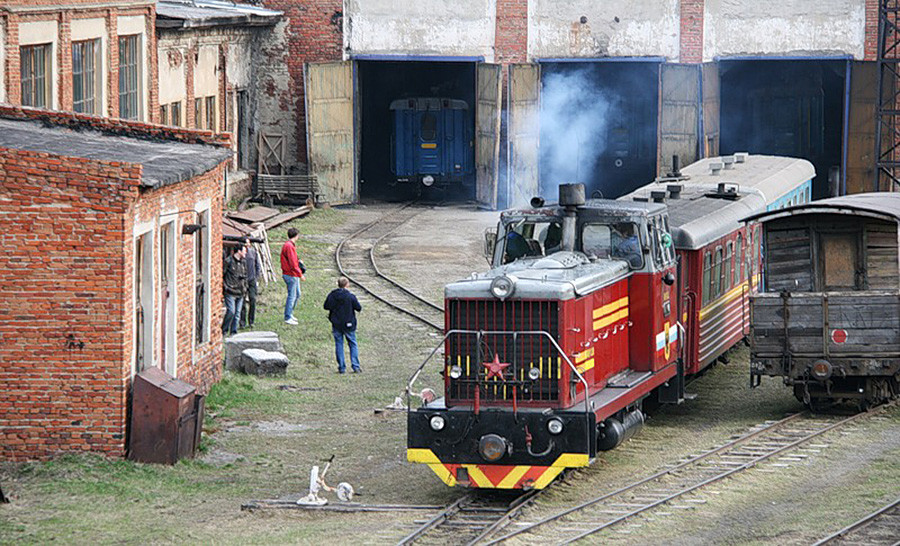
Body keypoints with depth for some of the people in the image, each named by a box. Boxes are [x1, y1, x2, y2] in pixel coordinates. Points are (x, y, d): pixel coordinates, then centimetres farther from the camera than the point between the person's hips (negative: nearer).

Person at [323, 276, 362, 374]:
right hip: (349, 324, -2)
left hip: (336, 324, 2)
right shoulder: (350, 296, -12)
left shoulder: (332, 295, -5)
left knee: (339, 345, 9)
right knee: (353, 344, 11)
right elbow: (359, 308, -8)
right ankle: (355, 366, 4)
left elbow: (326, 306, 2)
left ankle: (341, 367, 6)